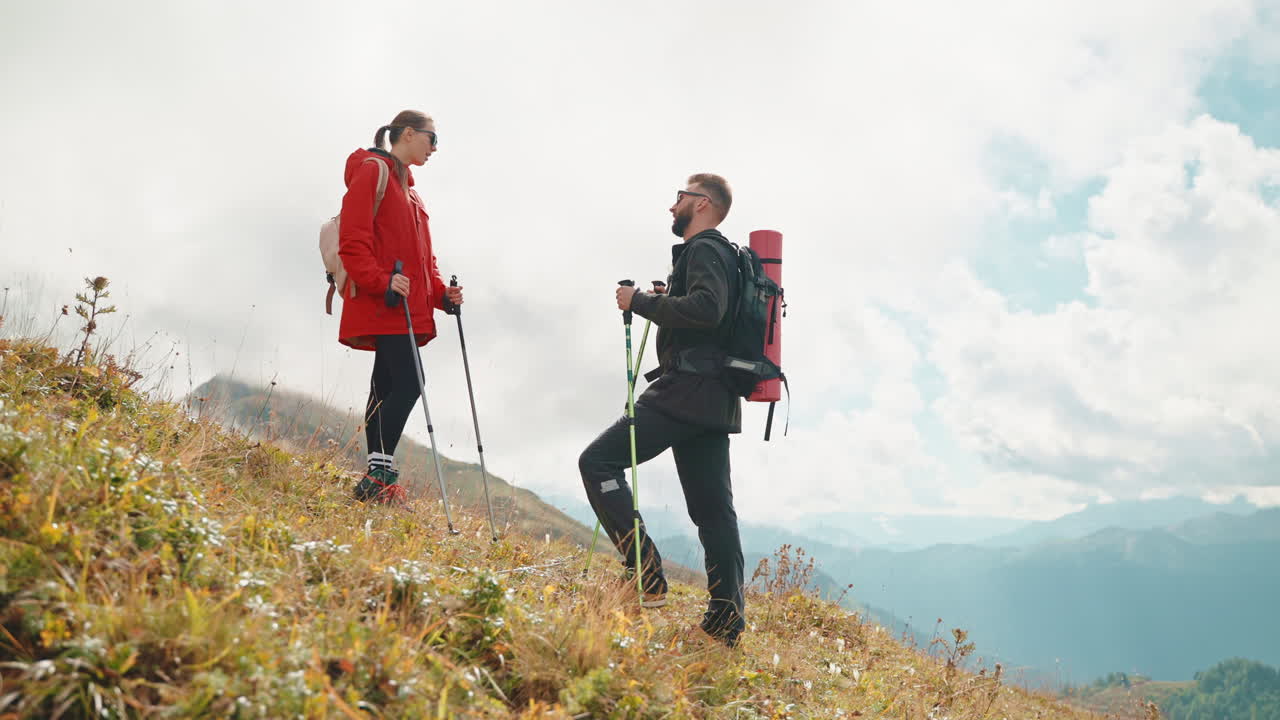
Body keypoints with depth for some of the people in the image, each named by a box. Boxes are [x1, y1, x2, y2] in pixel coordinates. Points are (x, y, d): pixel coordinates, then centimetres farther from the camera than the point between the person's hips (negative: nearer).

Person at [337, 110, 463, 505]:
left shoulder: (409, 190, 25)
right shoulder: (372, 172, -3)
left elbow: (421, 254, 25)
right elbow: (353, 239, -13)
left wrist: (440, 293, 10)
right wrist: (381, 280, -25)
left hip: (406, 308, 9)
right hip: (381, 305, -9)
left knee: (386, 388, 7)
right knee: (408, 382, -18)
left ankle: (376, 484, 10)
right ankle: (380, 474, -14)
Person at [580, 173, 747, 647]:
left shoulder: (705, 249, -6)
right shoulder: (716, 253, 26)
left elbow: (707, 308, -24)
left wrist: (640, 302, -15)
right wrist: (663, 300, 20)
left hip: (687, 390, -10)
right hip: (710, 399, 10)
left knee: (598, 461, -11)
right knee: (712, 510, 7)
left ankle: (645, 573, -18)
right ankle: (725, 623, 8)